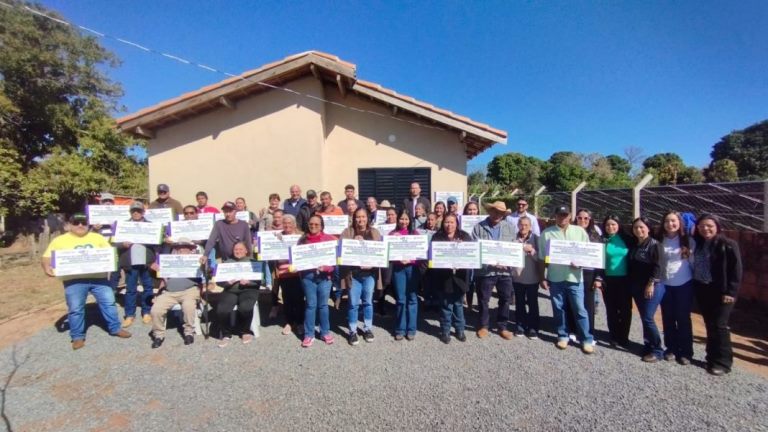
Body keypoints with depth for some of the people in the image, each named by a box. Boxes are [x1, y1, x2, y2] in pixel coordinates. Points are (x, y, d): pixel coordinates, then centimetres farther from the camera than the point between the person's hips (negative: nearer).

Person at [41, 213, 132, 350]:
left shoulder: (97, 237, 12)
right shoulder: (60, 240, 7)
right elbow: (46, 258, 3)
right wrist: (47, 267, -19)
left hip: (98, 277, 2)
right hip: (74, 280, -1)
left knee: (109, 302, 5)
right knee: (75, 309, 5)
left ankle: (115, 328, 20)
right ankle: (78, 337, 21)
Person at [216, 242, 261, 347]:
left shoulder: (253, 262, 18)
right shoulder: (227, 262, 24)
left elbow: (260, 278, 5)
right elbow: (218, 280, 14)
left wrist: (248, 281, -14)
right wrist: (227, 281, -8)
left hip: (248, 289, -2)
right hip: (230, 290, 2)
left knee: (245, 308, -33)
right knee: (221, 310, -27)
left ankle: (245, 331, -4)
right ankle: (226, 334, -2)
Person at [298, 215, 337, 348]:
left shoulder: (329, 238, 3)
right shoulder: (303, 239, 9)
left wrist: (325, 267, -16)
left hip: (324, 275, -1)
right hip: (308, 275, 1)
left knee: (323, 304, 6)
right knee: (311, 304, 4)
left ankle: (325, 332, 20)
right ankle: (309, 334, 15)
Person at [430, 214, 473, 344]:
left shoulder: (464, 236, 5)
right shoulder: (437, 237, 1)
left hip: (459, 275, 2)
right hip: (443, 276, -1)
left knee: (458, 303, 14)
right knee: (446, 305, 6)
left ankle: (460, 330, 30)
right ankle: (445, 331, 21)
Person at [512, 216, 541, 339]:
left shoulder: (536, 239, -4)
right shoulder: (513, 239, -1)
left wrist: (532, 250, -21)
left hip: (532, 276, -1)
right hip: (517, 275, 1)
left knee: (532, 303, 7)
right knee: (519, 303, 13)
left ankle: (533, 328, 20)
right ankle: (520, 326, 26)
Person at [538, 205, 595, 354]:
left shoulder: (580, 231, 3)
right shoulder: (546, 233, 1)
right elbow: (542, 259, 4)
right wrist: (542, 278, 2)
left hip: (574, 277, 0)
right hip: (555, 278, 1)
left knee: (579, 310, 4)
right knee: (558, 309, 11)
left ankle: (586, 339, 16)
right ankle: (562, 336, 25)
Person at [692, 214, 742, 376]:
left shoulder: (728, 245, -7)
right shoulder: (697, 243, 7)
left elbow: (736, 271, -10)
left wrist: (730, 292, -14)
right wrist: (694, 287, 7)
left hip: (720, 291, -5)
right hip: (702, 290, 5)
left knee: (719, 326, -2)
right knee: (710, 325, 12)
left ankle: (722, 361, 10)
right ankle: (712, 357, 22)